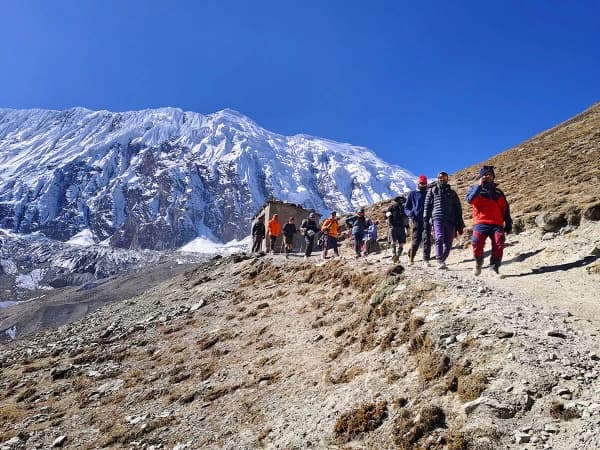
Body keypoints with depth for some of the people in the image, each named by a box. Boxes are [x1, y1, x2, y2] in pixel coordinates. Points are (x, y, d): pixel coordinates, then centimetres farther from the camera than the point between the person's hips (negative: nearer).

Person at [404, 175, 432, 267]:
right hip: (416, 220, -1)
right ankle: (411, 258, 9)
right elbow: (406, 208, 13)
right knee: (415, 240, -7)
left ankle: (426, 260, -8)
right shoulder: (412, 194, 14)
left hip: (426, 220, 2)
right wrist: (410, 213, -8)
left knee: (427, 239, -10)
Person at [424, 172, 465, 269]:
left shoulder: (452, 192, 21)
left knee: (448, 243, -2)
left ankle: (443, 260, 13)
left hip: (450, 220, 3)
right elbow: (427, 205, 12)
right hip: (437, 218, -3)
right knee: (439, 238, -22)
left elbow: (458, 209, 19)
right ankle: (439, 261, -22)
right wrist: (426, 218, 1)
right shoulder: (432, 190, 17)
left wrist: (459, 224, 11)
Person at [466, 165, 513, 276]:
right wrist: (479, 186, -7)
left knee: (499, 243, -17)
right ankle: (478, 262, 4)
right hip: (481, 223, -3)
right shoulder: (474, 189, 15)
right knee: (477, 242, -22)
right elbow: (470, 200, -8)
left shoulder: (498, 192, 25)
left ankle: (494, 267, -6)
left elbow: (505, 209, 24)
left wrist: (508, 223, 15)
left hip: (497, 224, 3)